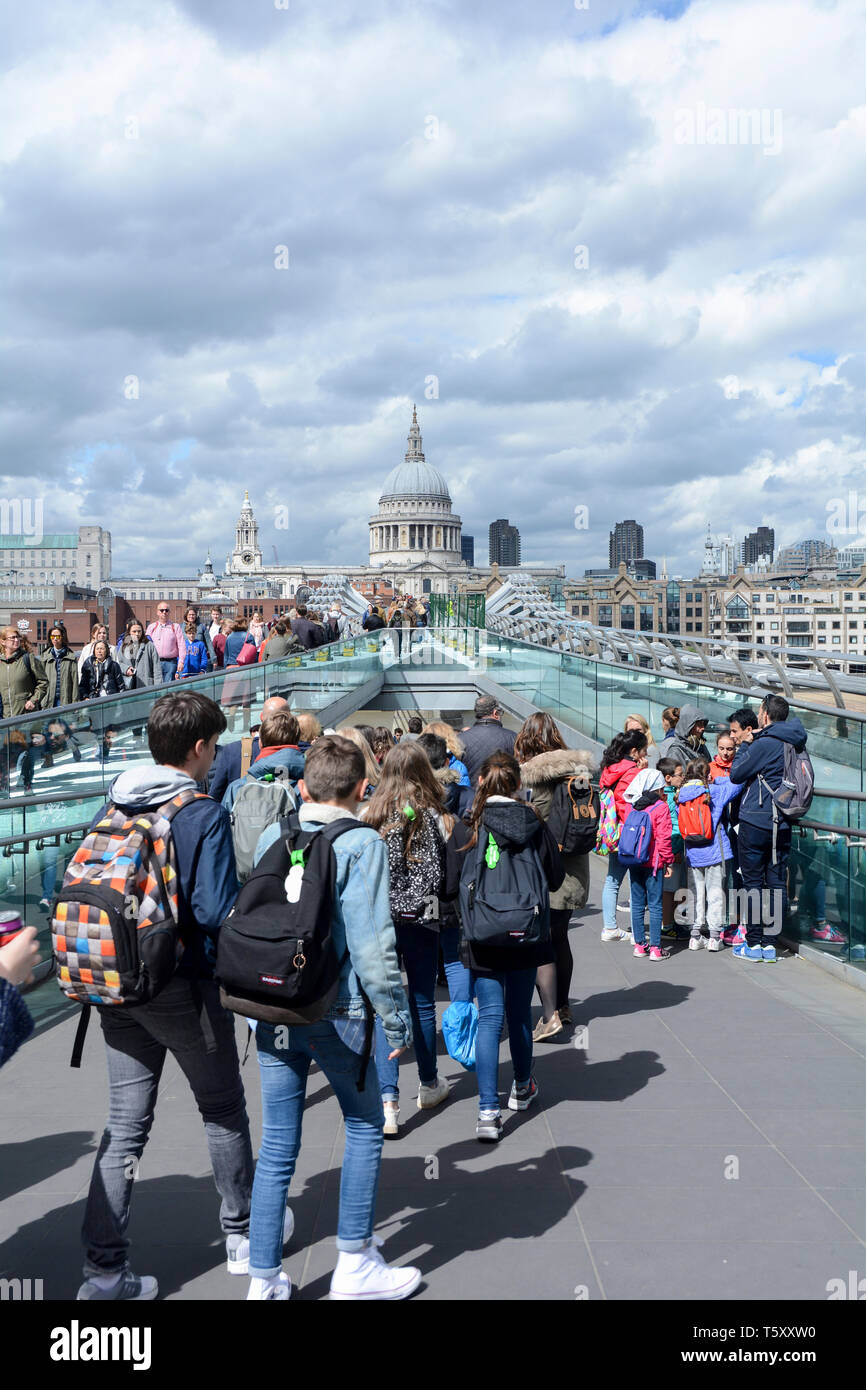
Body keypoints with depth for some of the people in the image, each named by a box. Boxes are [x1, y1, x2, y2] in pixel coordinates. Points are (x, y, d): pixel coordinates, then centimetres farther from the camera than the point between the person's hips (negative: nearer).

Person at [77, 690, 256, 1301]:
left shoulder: (113, 807, 4)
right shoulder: (205, 815, -16)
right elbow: (216, 912, -21)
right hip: (185, 988, -5)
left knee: (125, 1124, 10)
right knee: (224, 1111, 15)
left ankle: (105, 1268, 11)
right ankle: (244, 1233, 30)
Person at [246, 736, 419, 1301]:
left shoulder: (272, 838, 6)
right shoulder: (362, 843, -11)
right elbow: (370, 940, -16)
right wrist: (397, 1016, -8)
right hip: (335, 1013, -5)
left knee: (277, 1146, 12)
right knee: (365, 1126, 15)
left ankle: (265, 1279, 18)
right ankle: (355, 1265, 20)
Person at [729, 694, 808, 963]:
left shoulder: (764, 744, -17)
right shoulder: (795, 744, 8)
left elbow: (736, 774, -10)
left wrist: (744, 745, 3)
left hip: (756, 822, -7)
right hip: (782, 824, 7)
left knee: (753, 882, 2)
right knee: (777, 882, 9)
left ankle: (754, 943, 6)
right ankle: (769, 943, 13)